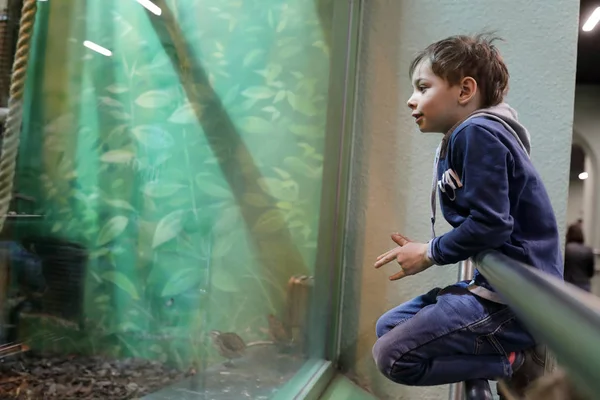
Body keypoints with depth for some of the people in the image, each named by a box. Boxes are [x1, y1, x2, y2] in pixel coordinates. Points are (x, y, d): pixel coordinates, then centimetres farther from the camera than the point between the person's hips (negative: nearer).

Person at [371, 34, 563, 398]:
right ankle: (514, 352, 10)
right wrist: (427, 251, 5)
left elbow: (492, 225, -22)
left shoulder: (478, 133, -15)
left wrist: (431, 253, -9)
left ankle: (518, 362, -4)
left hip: (516, 295, -10)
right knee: (389, 327, 15)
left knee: (393, 355, -11)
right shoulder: (463, 139, 14)